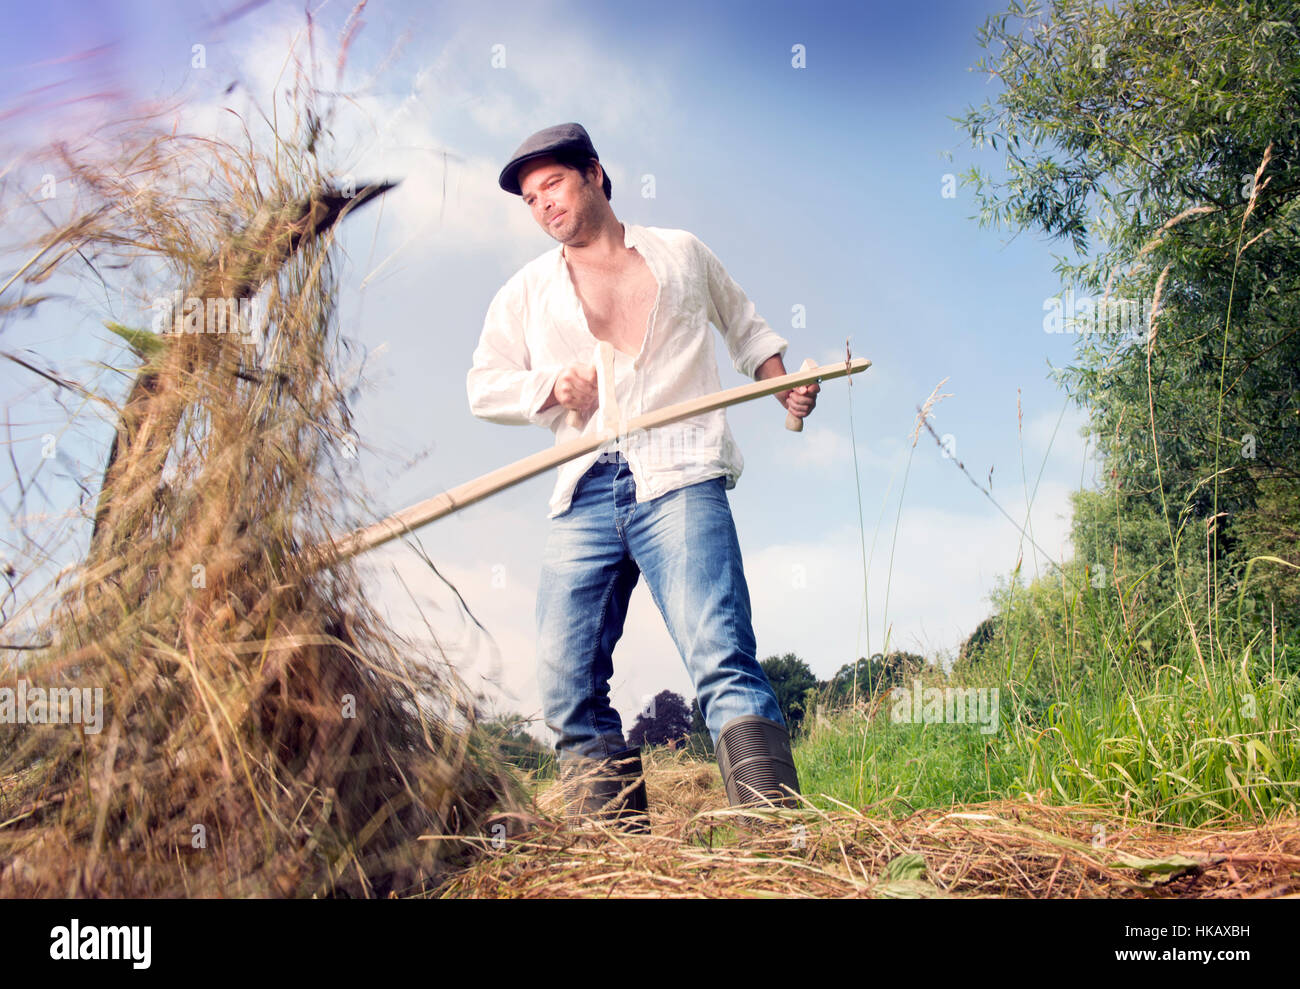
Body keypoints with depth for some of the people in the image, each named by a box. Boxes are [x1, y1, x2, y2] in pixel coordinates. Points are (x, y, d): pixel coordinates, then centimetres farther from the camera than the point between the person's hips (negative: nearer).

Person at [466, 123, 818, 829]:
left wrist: (781, 381, 15)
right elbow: (484, 386, 16)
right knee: (567, 687, -7)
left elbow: (746, 327, 33)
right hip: (584, 495, 3)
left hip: (678, 483, -3)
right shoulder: (528, 290, 22)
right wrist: (552, 384, -3)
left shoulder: (682, 253, 21)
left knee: (721, 659, -21)